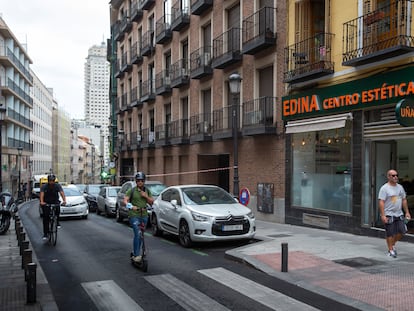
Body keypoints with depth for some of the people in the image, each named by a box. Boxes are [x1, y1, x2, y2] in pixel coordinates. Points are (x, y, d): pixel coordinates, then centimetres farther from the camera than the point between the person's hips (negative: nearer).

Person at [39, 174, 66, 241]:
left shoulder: (57, 186, -9)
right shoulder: (44, 187, -10)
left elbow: (62, 193, -22)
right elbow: (42, 194, -25)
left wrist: (64, 200, -41)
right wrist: (41, 202, -44)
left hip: (55, 202, 0)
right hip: (46, 203, 0)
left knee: (57, 208, -32)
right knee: (45, 218, -8)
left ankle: (57, 222, -10)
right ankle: (45, 234, 0)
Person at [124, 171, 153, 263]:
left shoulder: (147, 191, 12)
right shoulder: (132, 190, -3)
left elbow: (152, 202, 11)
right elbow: (125, 200, -11)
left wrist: (146, 196, -7)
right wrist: (131, 206, -30)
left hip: (144, 215, 5)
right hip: (134, 215, -5)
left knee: (141, 235, 10)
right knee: (137, 234, -16)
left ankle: (135, 253, 24)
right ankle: (136, 255, -13)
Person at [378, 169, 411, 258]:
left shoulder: (400, 187, 12)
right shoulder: (384, 188, -10)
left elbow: (404, 200, 18)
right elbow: (381, 202, -15)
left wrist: (407, 212, 13)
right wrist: (383, 215, -20)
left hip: (399, 214, 6)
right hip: (389, 215, -6)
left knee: (402, 231, 3)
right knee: (390, 233, -1)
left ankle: (392, 245, 26)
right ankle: (390, 250, 12)